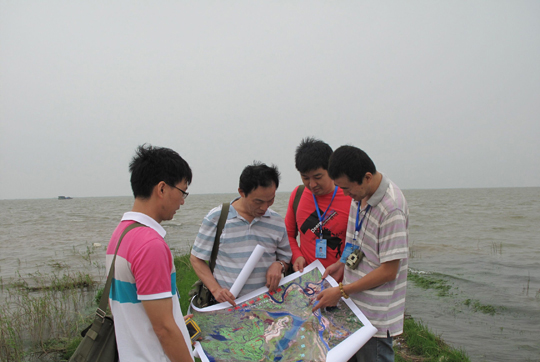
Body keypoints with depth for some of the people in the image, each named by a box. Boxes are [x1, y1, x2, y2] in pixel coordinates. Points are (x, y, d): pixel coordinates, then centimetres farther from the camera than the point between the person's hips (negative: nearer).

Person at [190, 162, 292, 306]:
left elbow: (286, 258, 22)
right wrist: (216, 289, -7)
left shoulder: (277, 222, 10)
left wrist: (278, 265, -2)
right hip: (227, 304, -2)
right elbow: (196, 259, 6)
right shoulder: (216, 218, 0)